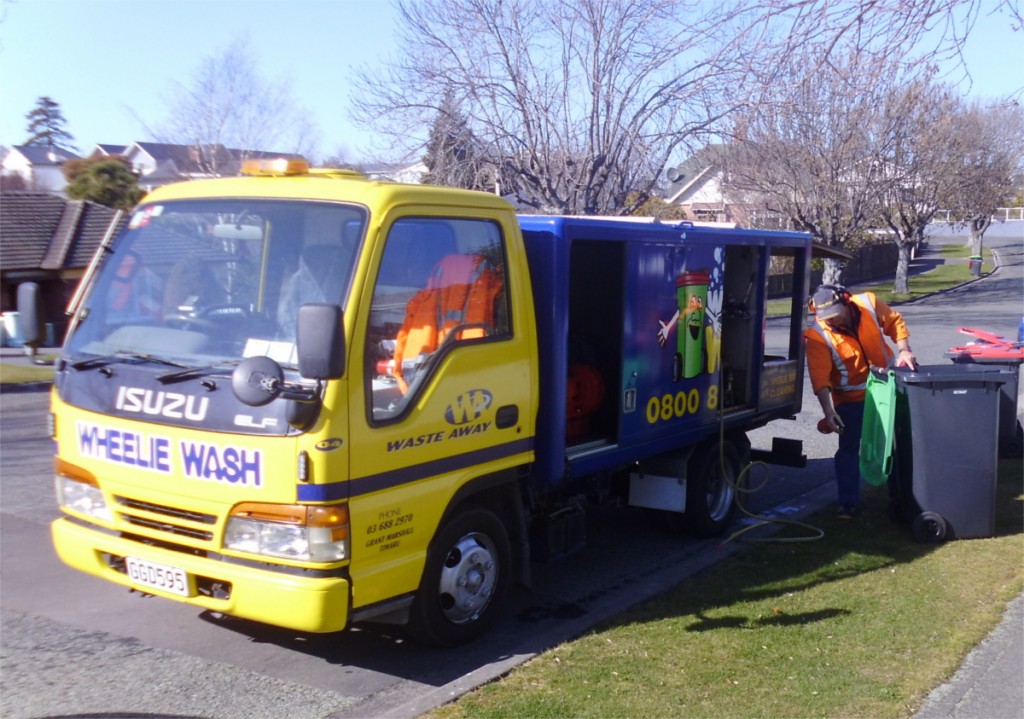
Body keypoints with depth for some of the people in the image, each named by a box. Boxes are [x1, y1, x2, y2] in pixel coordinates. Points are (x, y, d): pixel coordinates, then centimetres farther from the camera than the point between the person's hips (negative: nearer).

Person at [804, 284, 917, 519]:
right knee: (848, 448, -3)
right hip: (851, 398, -3)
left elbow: (894, 322, 0)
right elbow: (820, 377, -29)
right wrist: (828, 411, -36)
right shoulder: (817, 335, -25)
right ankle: (848, 503, 9)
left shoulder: (869, 303, -17)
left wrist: (904, 350, -12)